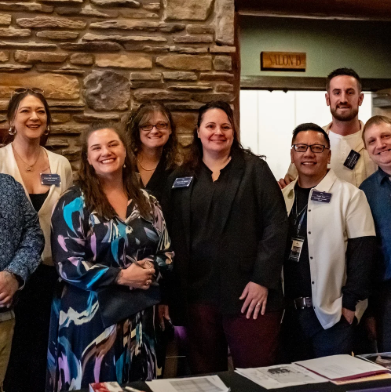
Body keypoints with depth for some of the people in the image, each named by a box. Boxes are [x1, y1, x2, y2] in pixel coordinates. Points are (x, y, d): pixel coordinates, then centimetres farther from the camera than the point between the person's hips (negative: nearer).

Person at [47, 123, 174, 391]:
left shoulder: (147, 203, 8)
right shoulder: (74, 204, -6)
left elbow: (167, 253, 11)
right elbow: (68, 264, -13)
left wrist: (152, 268, -10)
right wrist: (121, 276, -16)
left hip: (138, 316, 5)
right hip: (89, 317, -4)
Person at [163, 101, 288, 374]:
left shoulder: (255, 170, 4)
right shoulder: (181, 178, 11)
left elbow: (277, 224, -3)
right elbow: (172, 234, 8)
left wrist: (262, 280, -10)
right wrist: (173, 295, 2)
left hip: (249, 294, -2)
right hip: (198, 295, 3)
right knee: (205, 375, 10)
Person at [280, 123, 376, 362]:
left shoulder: (349, 195, -5)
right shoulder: (284, 196, 11)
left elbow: (362, 250, -9)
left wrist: (350, 302, -13)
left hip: (332, 315, -5)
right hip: (290, 313, 5)